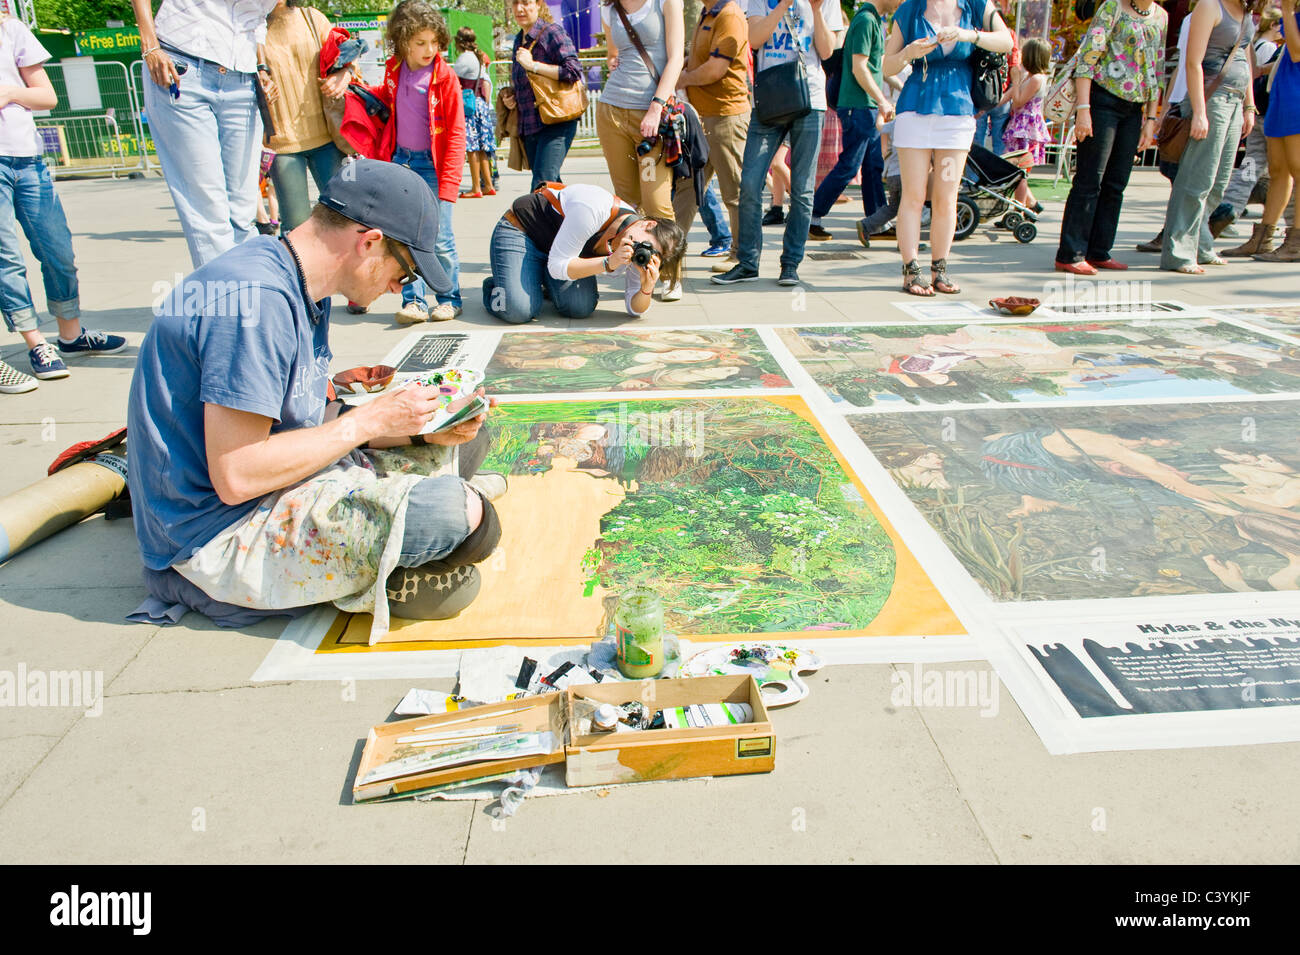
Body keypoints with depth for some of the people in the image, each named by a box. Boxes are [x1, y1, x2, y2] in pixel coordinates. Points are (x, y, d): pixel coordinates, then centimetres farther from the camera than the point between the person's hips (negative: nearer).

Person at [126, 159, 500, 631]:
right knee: (459, 512, -27)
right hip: (219, 537, -10)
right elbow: (236, 477, -26)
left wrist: (422, 430, 0)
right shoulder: (255, 296, -24)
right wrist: (369, 420, -18)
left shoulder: (303, 290, 8)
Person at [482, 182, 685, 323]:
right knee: (519, 311, -24)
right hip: (520, 230, -6)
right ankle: (493, 286, 12)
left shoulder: (635, 257, -15)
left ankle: (545, 282, 15)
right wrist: (609, 263, -42)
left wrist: (647, 289, -33)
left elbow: (635, 309, -10)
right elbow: (557, 266, -31)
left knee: (581, 308, -18)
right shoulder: (592, 210, -37)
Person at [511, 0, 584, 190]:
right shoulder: (519, 41, 18)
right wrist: (510, 97, 11)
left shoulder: (552, 32, -5)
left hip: (556, 123, -8)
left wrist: (533, 65, -17)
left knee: (541, 185, -20)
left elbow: (574, 71, -18)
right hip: (529, 125, 8)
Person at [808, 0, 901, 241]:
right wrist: (882, 101, -17)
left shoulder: (874, 21, 17)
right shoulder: (865, 20, -13)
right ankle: (811, 218, 0)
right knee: (848, 166, -7)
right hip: (858, 106, -10)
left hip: (868, 107, 10)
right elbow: (858, 68, -19)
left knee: (874, 166, 10)